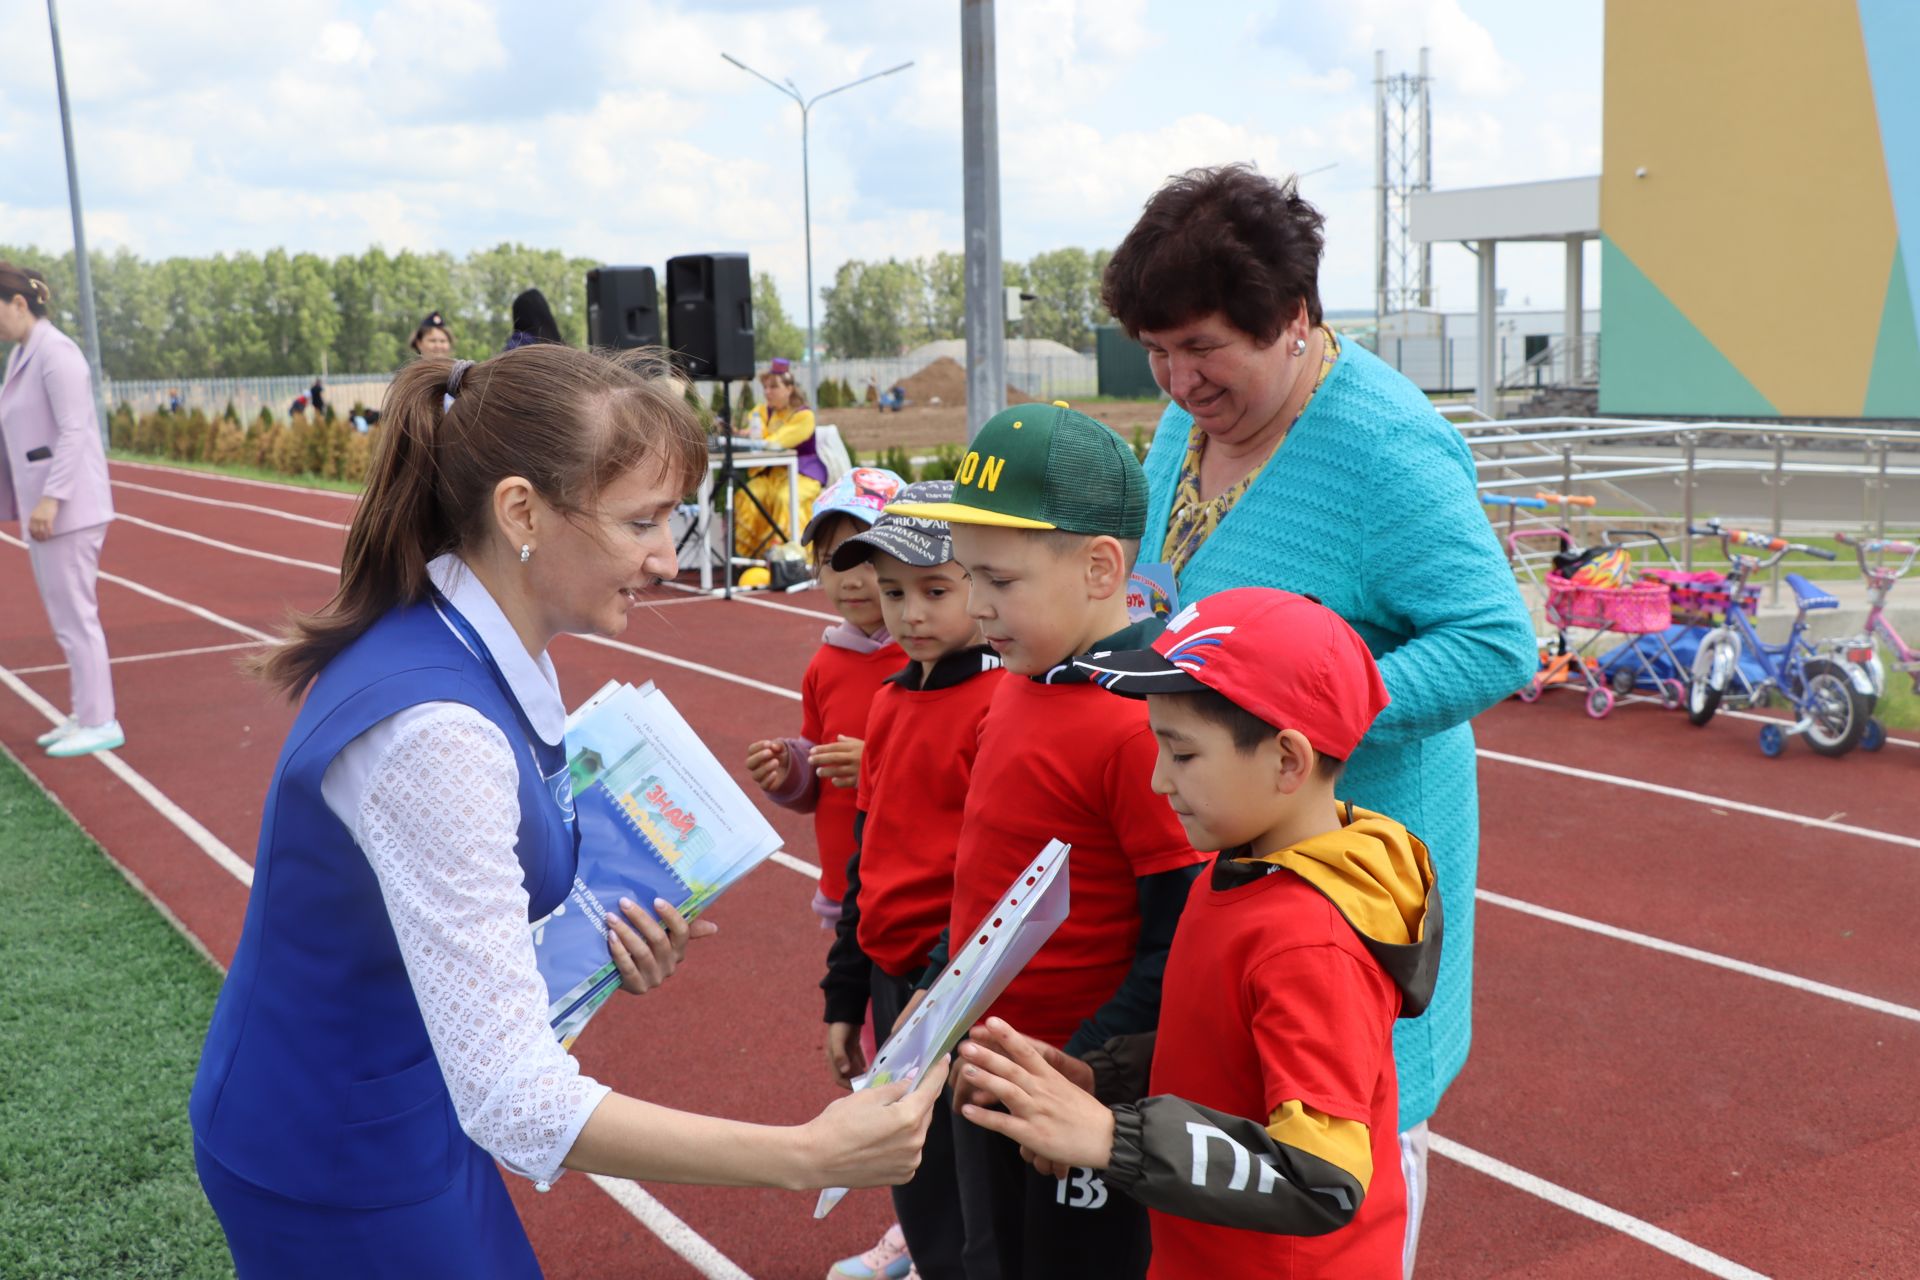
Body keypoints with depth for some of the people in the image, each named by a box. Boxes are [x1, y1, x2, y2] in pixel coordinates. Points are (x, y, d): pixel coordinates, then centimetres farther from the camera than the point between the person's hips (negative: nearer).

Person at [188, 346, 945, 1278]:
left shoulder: (479, 648, -4)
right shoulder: (435, 728, -32)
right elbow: (515, 1102, -33)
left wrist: (590, 942, -5)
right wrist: (808, 1155, -32)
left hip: (404, 1109, 8)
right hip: (340, 1171, -8)